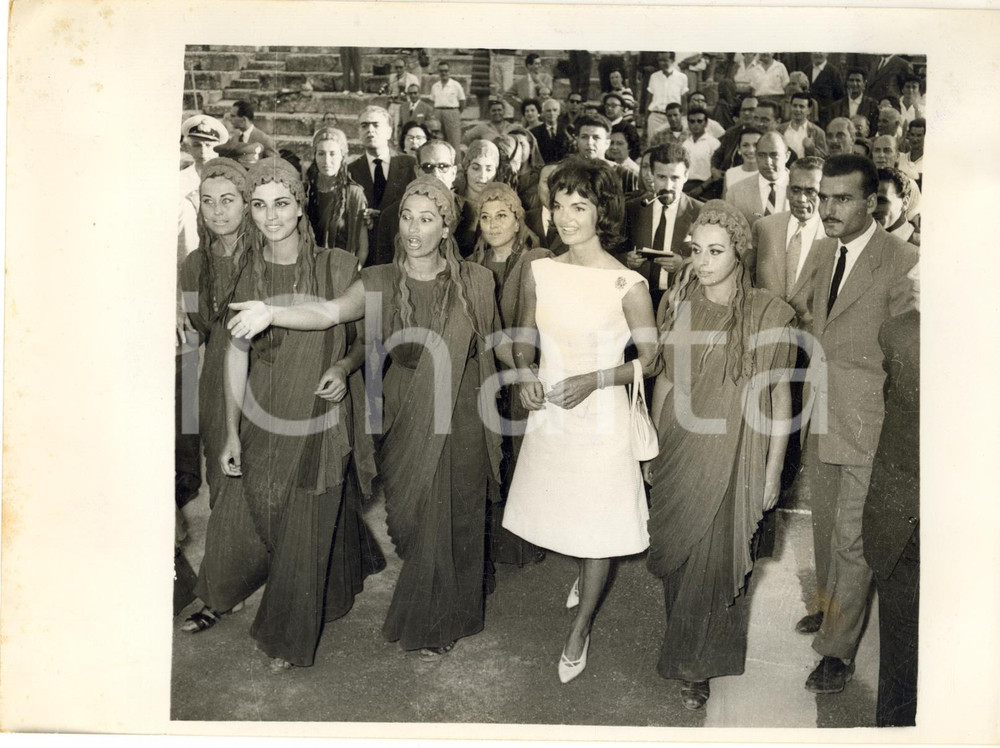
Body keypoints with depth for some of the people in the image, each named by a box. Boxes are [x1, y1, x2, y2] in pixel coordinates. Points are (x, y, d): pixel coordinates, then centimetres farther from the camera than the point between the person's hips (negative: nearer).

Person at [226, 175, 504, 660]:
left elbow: (495, 342, 8)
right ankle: (419, 617, 38)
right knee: (412, 521, 10)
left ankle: (444, 623, 36)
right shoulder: (381, 282, -6)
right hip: (406, 426, 0)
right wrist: (271, 313, -41)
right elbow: (332, 311, -24)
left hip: (462, 423, 0)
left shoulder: (475, 281, -4)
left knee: (457, 522, 10)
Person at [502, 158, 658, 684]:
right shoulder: (539, 272, -3)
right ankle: (588, 572, 54)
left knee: (597, 525, 8)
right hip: (547, 414, 4)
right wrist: (525, 372, -10)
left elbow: (650, 358, -7)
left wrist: (594, 379, -20)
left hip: (600, 417, -4)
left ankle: (579, 630, 29)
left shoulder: (628, 285, -15)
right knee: (560, 510, 21)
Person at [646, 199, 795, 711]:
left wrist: (773, 470, -4)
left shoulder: (769, 314, -11)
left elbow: (779, 395, -5)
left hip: (733, 458, -3)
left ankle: (698, 666, 27)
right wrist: (651, 448, 11)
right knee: (675, 553, 15)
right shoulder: (677, 304, 0)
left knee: (716, 559, 5)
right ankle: (685, 644, 41)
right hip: (677, 452, 4)